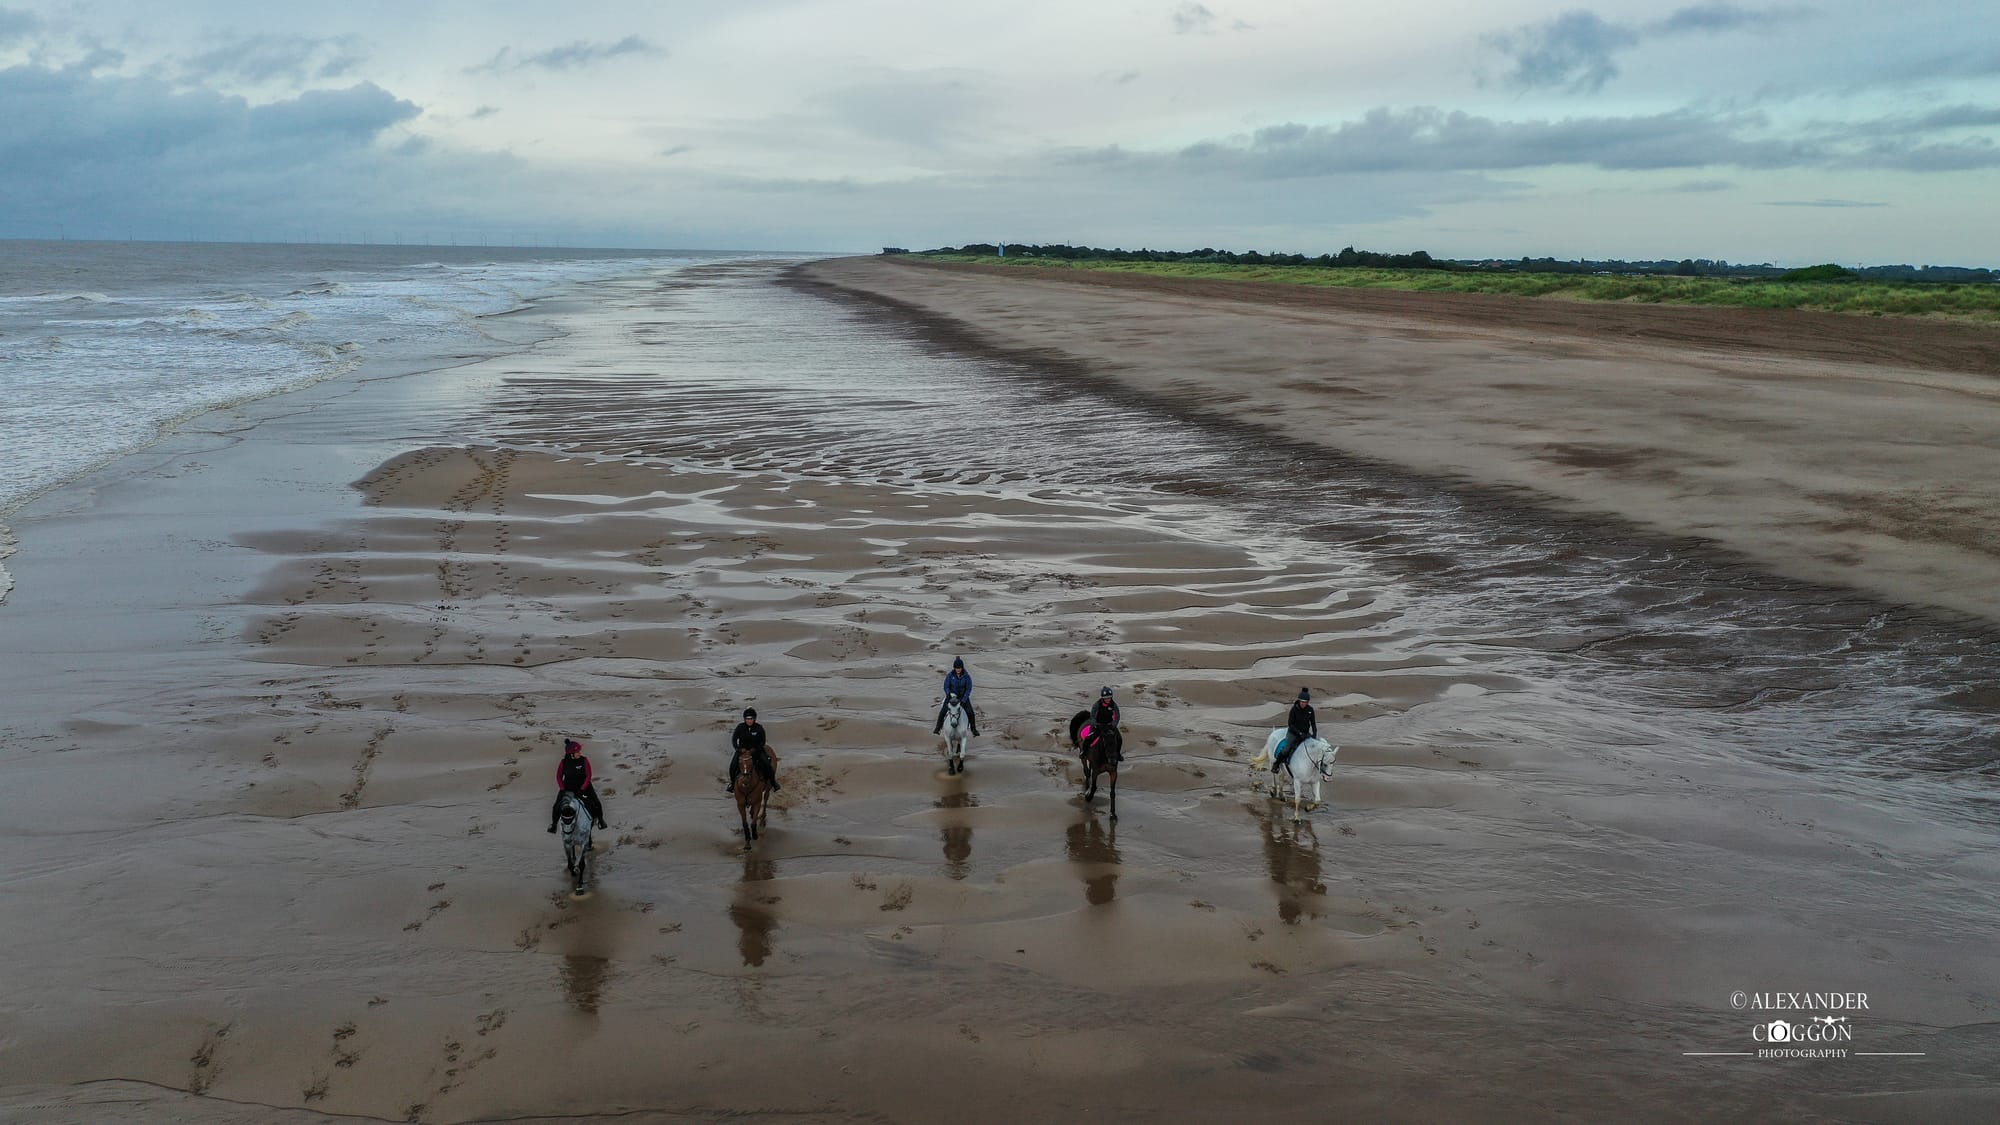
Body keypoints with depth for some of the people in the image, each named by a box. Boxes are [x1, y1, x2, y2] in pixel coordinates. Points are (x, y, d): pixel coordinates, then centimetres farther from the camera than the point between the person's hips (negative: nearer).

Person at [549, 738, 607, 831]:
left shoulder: (584, 761, -16)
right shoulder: (563, 763, -14)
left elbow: (588, 776, -14)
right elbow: (559, 777, -2)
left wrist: (582, 789, -21)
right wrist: (562, 789, -11)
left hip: (583, 786, 0)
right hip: (568, 787, 0)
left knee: (596, 804, -7)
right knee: (557, 806, -5)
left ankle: (600, 820, 19)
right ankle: (554, 823, 21)